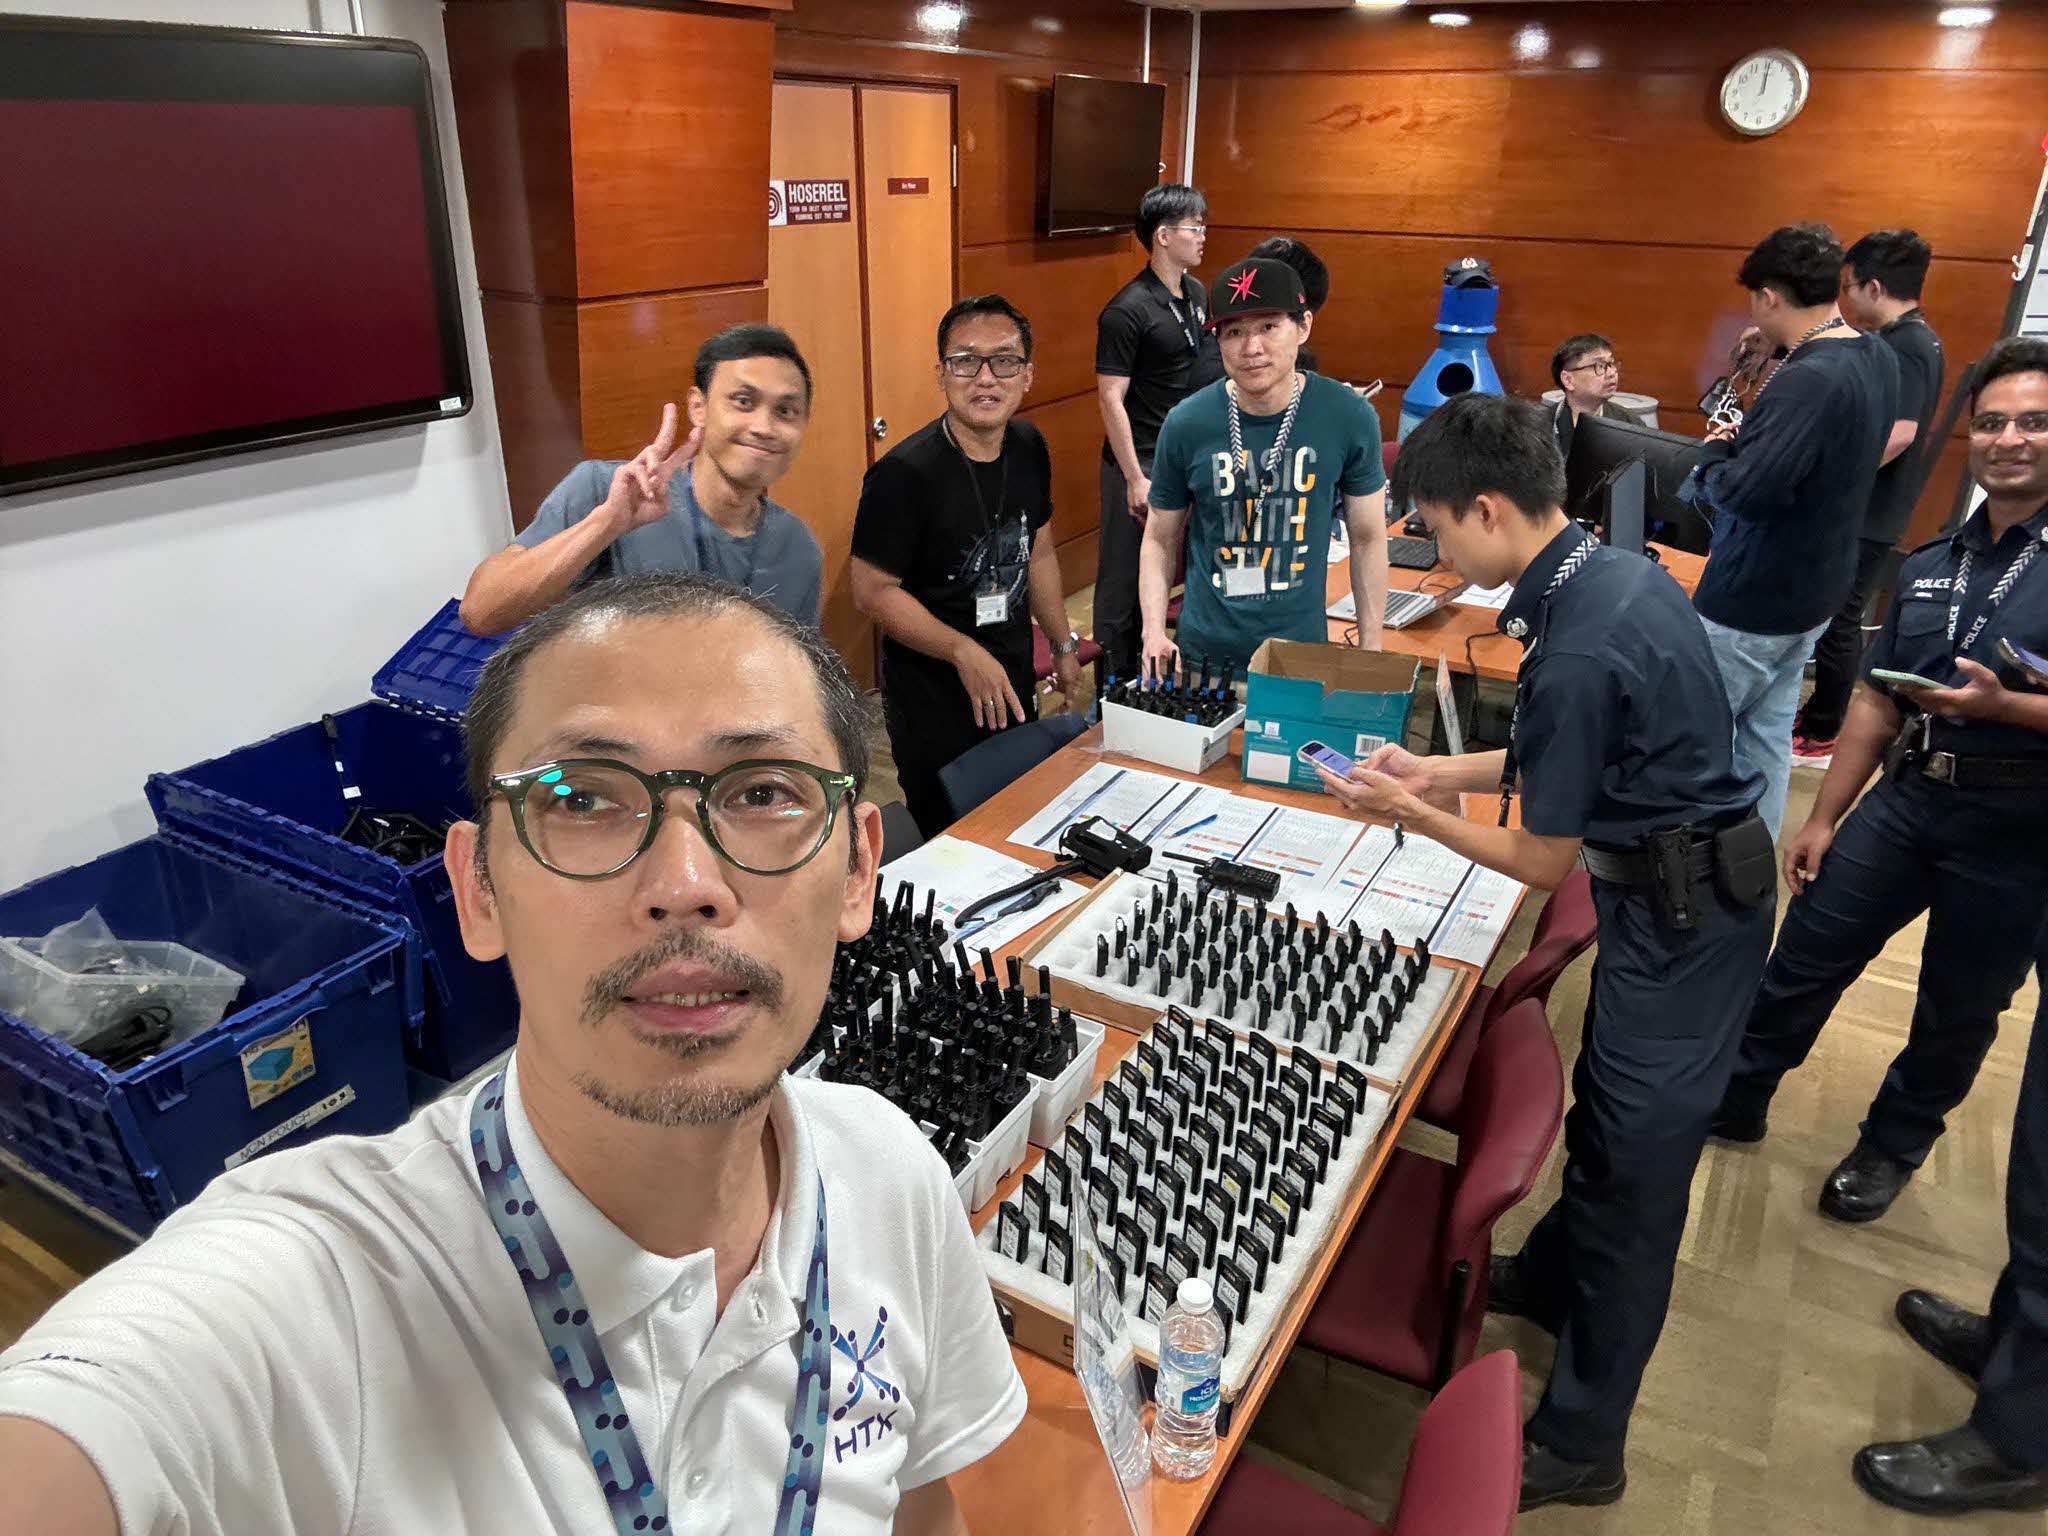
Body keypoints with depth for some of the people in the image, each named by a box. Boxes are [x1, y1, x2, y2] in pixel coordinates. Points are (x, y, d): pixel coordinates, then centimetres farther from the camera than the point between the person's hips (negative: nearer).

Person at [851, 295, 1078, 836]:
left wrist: (1064, 645, 15)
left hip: (1013, 684, 7)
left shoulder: (1028, 448, -1)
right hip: (933, 700, -6)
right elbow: (873, 591, -20)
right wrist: (965, 653, -25)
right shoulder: (903, 473, -23)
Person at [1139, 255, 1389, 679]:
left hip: (1305, 650, 0)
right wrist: (1154, 631, -12)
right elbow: (1160, 538, 2)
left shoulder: (1349, 418, -9)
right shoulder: (1186, 425, -9)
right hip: (1203, 653, 0)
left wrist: (1371, 651, 2)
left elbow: (1368, 538, 2)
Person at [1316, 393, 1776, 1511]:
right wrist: (1442, 772, 10)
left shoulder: (1579, 653, -29)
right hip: (1696, 877, 9)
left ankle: (1578, 1449, 19)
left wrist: (1410, 812, -6)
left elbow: (1542, 860, -19)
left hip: (1678, 915, -9)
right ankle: (1547, 1280, 48)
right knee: (1606, 1111, 25)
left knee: (1633, 1164, 2)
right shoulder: (1617, 572, 0)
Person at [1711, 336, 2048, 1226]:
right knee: (1805, 959, 9)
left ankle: (1893, 1145, 35)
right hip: (1908, 796, 4)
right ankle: (1735, 1097, 27)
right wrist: (1822, 819, 10)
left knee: (1958, 1011, 12)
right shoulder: (1927, 566, 8)